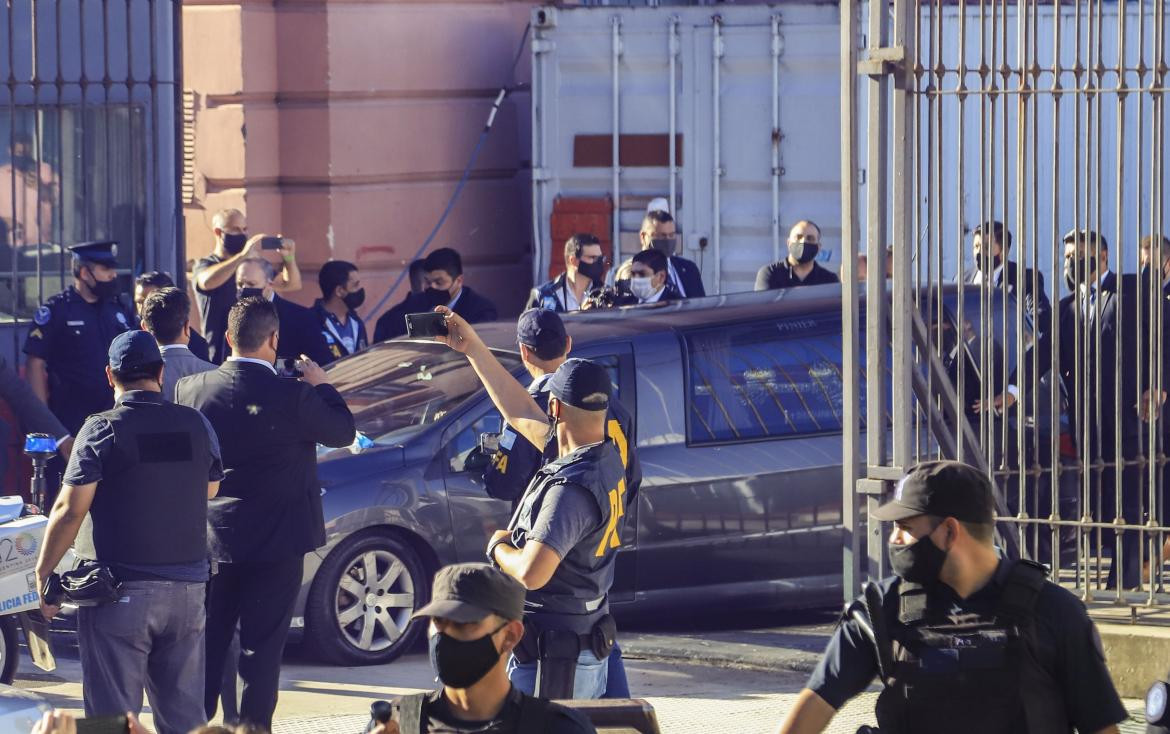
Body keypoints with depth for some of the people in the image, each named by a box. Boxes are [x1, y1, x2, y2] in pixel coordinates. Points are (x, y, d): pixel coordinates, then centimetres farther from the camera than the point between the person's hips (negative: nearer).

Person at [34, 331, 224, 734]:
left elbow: (70, 509, -13)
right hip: (187, 587, 5)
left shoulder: (101, 430, -11)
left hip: (120, 593, -5)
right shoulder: (197, 426, 4)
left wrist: (43, 573, -5)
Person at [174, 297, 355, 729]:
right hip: (275, 540, -3)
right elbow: (342, 431, -1)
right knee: (261, 646, 2)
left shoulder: (191, 389, -6)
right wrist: (320, 385, 13)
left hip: (210, 539, 3)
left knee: (207, 645, 13)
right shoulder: (292, 396, -17)